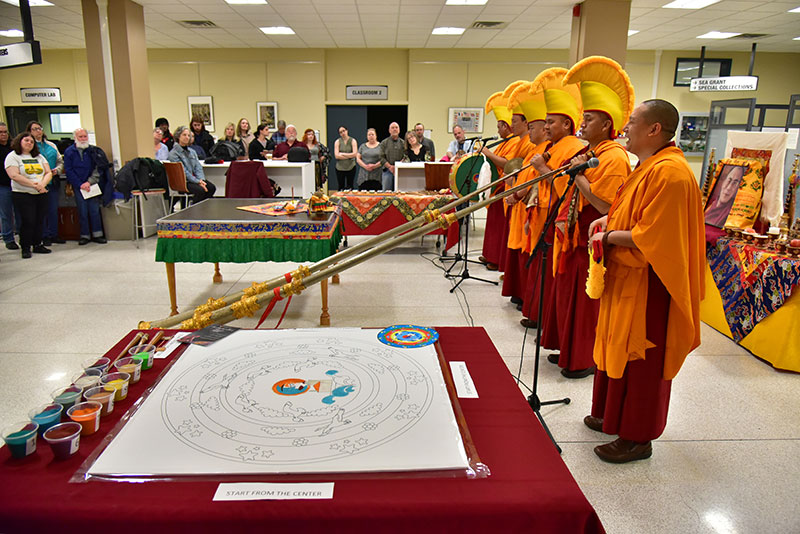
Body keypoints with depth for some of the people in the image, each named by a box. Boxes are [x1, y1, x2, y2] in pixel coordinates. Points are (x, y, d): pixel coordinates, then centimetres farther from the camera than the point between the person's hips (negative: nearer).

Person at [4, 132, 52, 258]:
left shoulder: (39, 157, 15)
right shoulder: (12, 156, -1)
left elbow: (48, 173, 7)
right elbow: (14, 176, -14)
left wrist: (42, 184, -13)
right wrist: (33, 185, -18)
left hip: (41, 194, 5)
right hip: (23, 195, -5)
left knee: (39, 221, 6)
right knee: (28, 221, -6)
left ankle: (37, 245, 17)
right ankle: (25, 248, 4)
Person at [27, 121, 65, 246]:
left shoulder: (51, 145, 13)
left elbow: (60, 161, 15)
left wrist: (57, 170, -5)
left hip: (53, 182, 4)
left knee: (53, 209, 8)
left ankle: (53, 234, 17)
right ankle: (44, 236, 9)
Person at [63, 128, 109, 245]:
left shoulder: (93, 151, 6)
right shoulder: (69, 152, 4)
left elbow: (98, 168, 2)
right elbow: (68, 171, 0)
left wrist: (89, 182, -10)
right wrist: (80, 185, -9)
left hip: (92, 185, 0)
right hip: (78, 186, 0)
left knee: (94, 210, -2)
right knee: (82, 211, 2)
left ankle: (97, 234, 5)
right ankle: (85, 235, 8)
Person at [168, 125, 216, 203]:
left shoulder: (192, 151, 18)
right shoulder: (173, 153, -5)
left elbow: (198, 167, 9)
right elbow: (183, 172, -13)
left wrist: (201, 180, -11)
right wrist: (197, 182, -20)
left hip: (196, 178, 6)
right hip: (183, 181, -6)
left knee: (211, 188, -21)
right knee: (200, 190, -31)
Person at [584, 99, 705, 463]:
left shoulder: (669, 173, -21)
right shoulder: (649, 166, 12)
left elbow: (650, 238, -25)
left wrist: (608, 236, -12)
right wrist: (611, 219, 6)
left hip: (646, 286, -10)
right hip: (626, 279, 10)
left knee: (640, 361, 2)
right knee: (618, 349, 19)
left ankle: (637, 438, 17)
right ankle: (613, 416, 36)